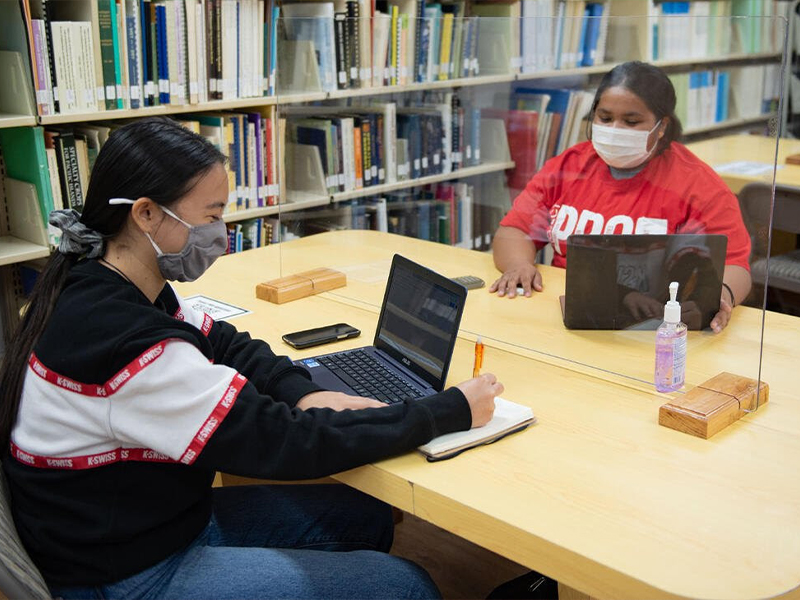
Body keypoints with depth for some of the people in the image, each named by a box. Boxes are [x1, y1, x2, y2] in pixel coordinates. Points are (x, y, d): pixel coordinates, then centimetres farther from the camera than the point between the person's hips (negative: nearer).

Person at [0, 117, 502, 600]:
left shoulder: (95, 283, -2)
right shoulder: (124, 344, -32)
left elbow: (221, 342, 10)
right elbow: (282, 442, -30)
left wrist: (304, 393, -10)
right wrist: (453, 412, -23)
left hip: (165, 516, 9)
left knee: (365, 517, 14)